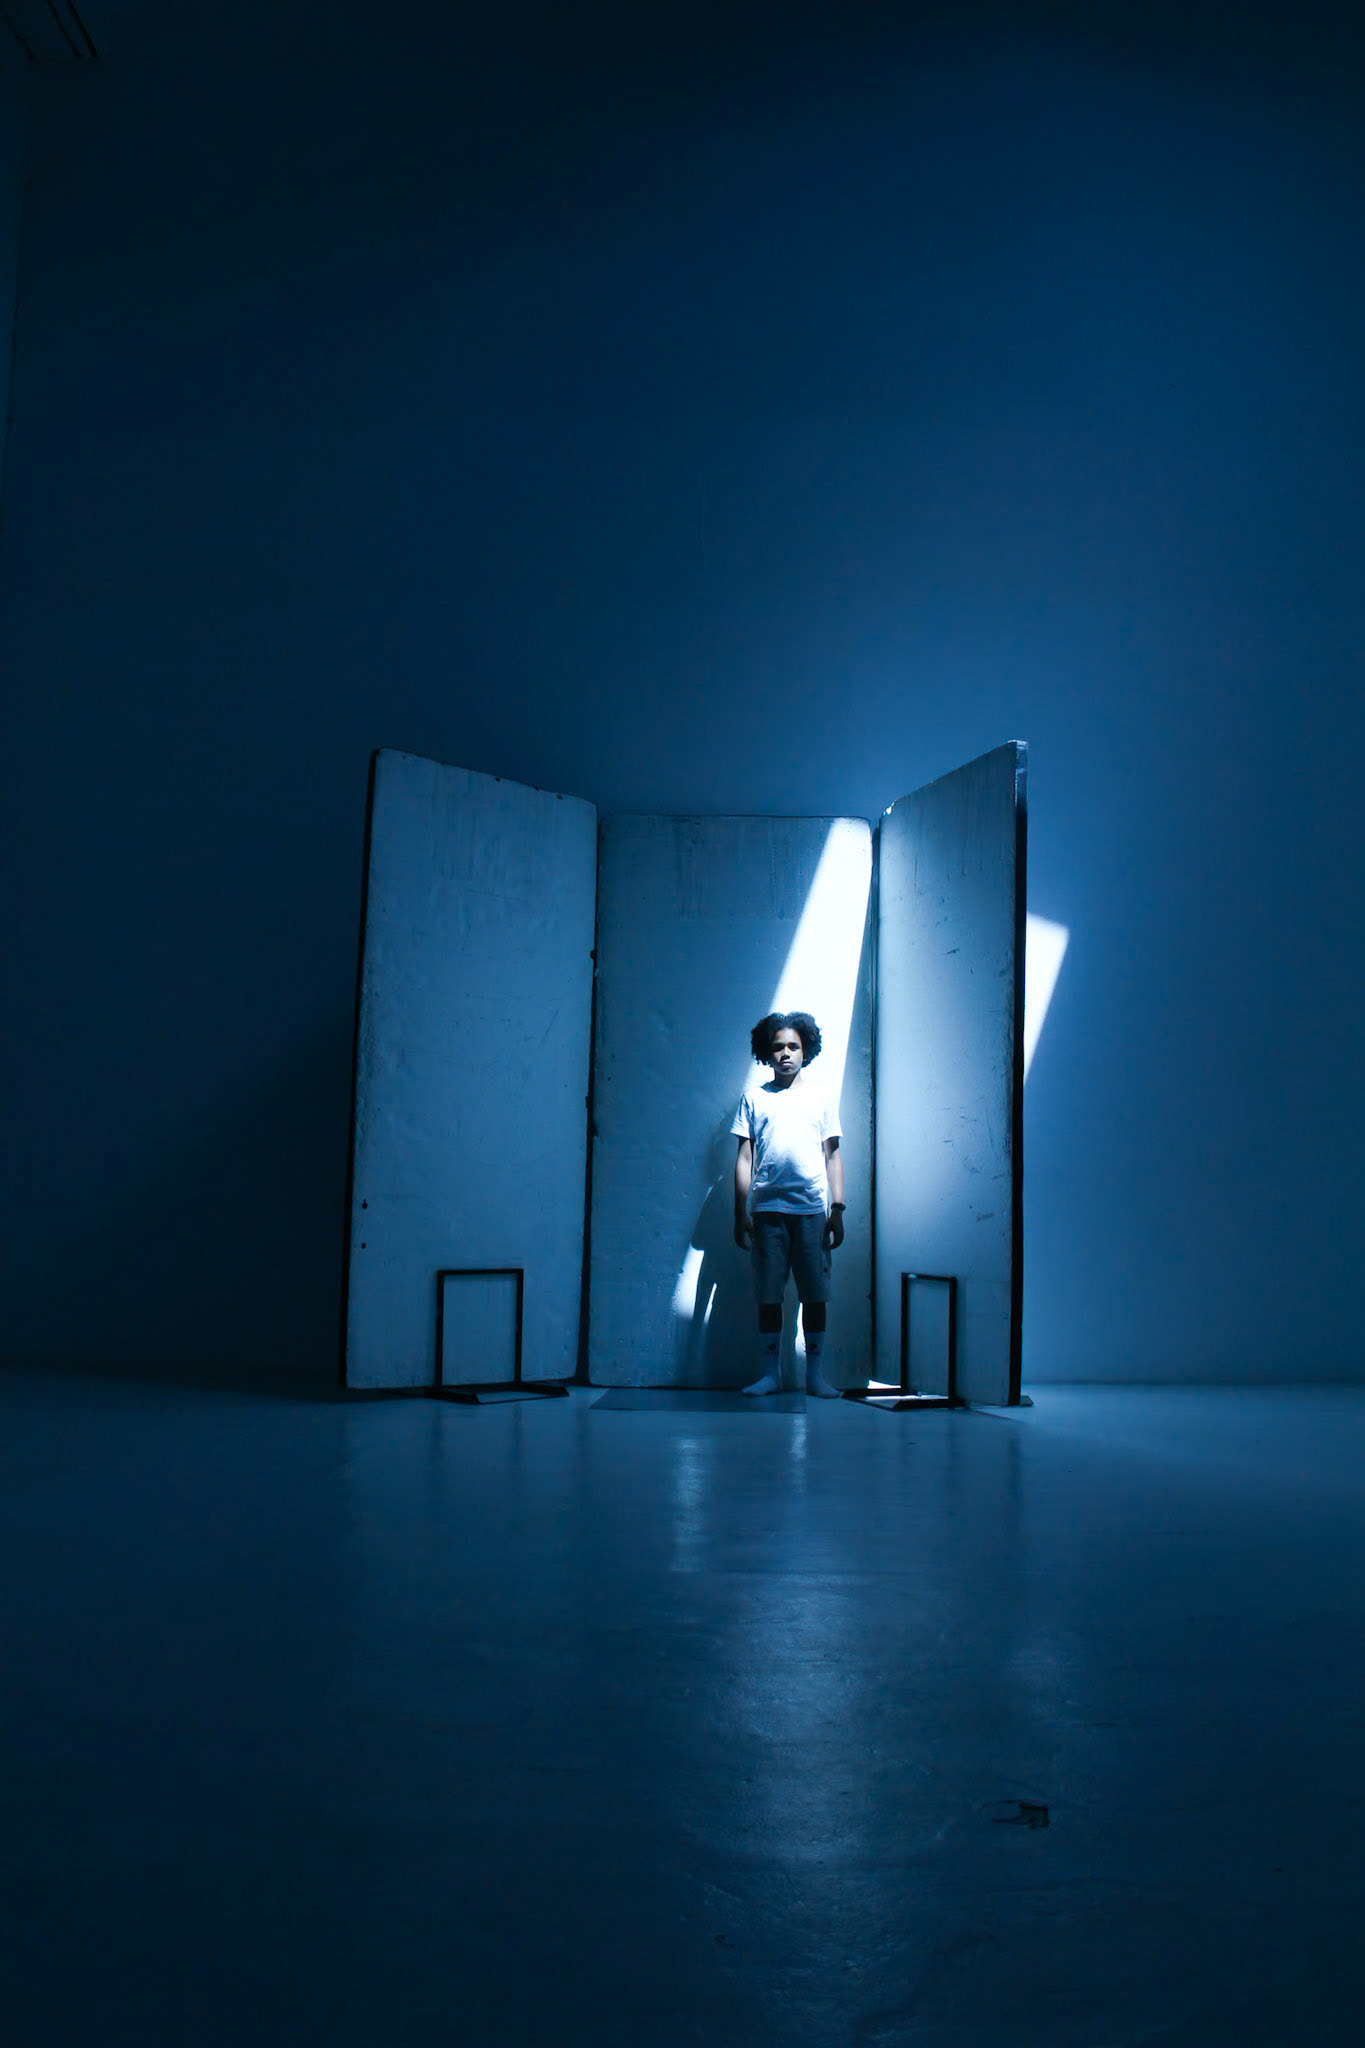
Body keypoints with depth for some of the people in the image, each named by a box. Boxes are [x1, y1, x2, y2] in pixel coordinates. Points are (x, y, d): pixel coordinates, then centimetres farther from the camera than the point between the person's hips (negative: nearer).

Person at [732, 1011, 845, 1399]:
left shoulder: (820, 1097, 12)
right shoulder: (754, 1099, 10)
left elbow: (833, 1155, 11)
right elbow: (744, 1157, 8)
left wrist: (837, 1208, 3)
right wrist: (740, 1212, 2)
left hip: (812, 1210, 0)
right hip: (767, 1210, 0)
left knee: (815, 1295, 2)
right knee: (768, 1295, 1)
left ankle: (815, 1375, 10)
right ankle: (770, 1374, 9)